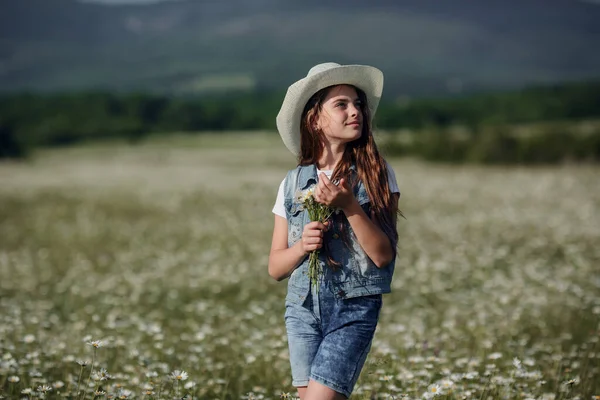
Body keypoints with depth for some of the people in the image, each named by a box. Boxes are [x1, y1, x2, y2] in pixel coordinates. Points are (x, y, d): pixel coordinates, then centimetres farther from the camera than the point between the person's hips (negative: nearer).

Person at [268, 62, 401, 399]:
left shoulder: (377, 174, -1)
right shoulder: (293, 183, 6)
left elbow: (383, 254, -8)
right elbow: (276, 267, 8)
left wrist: (349, 205, -19)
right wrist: (302, 245, -12)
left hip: (355, 309, -3)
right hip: (303, 308, 3)